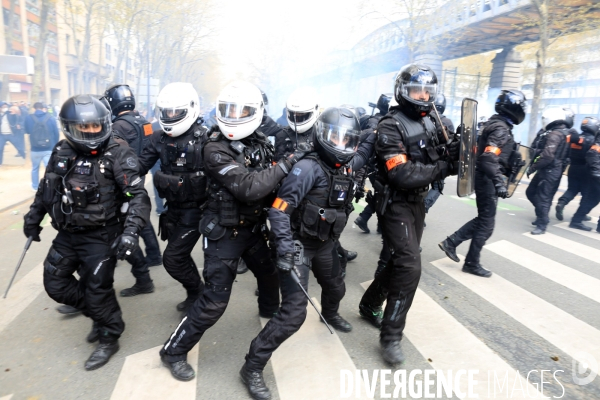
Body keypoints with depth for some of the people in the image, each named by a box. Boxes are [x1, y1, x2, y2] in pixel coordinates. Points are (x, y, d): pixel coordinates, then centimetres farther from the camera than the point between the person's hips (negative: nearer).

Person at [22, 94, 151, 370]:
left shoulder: (117, 155, -16)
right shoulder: (61, 152, 1)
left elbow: (138, 196, -23)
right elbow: (47, 189, 17)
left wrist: (131, 231, -34)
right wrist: (33, 217, 23)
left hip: (102, 235, -6)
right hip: (68, 234, 6)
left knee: (97, 288, 2)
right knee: (55, 283, 13)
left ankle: (109, 338, 27)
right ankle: (100, 314, 35)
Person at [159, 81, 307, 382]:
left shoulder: (260, 141, -1)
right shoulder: (215, 149, -22)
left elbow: (268, 179, 12)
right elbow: (248, 188, -32)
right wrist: (286, 165, -28)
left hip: (254, 227, 7)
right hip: (224, 232, -7)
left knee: (270, 273, 25)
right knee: (215, 300, -4)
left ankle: (270, 310, 57)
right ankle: (174, 351, 17)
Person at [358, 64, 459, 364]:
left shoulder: (427, 122, 9)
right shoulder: (391, 126, -17)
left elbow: (430, 160, 9)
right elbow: (403, 175, -26)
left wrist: (449, 153, -11)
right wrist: (444, 167, -24)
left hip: (417, 203, 9)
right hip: (396, 204, -9)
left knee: (401, 260, 17)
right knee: (410, 266, -14)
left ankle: (370, 304, 38)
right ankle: (391, 336, -1)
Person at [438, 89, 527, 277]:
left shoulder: (495, 124, 13)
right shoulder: (501, 129, -18)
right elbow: (489, 159, -30)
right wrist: (499, 183, -35)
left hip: (484, 177, 10)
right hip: (487, 179, -10)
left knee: (482, 219, 19)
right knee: (486, 224, 2)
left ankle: (450, 242, 19)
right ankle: (472, 263, 14)